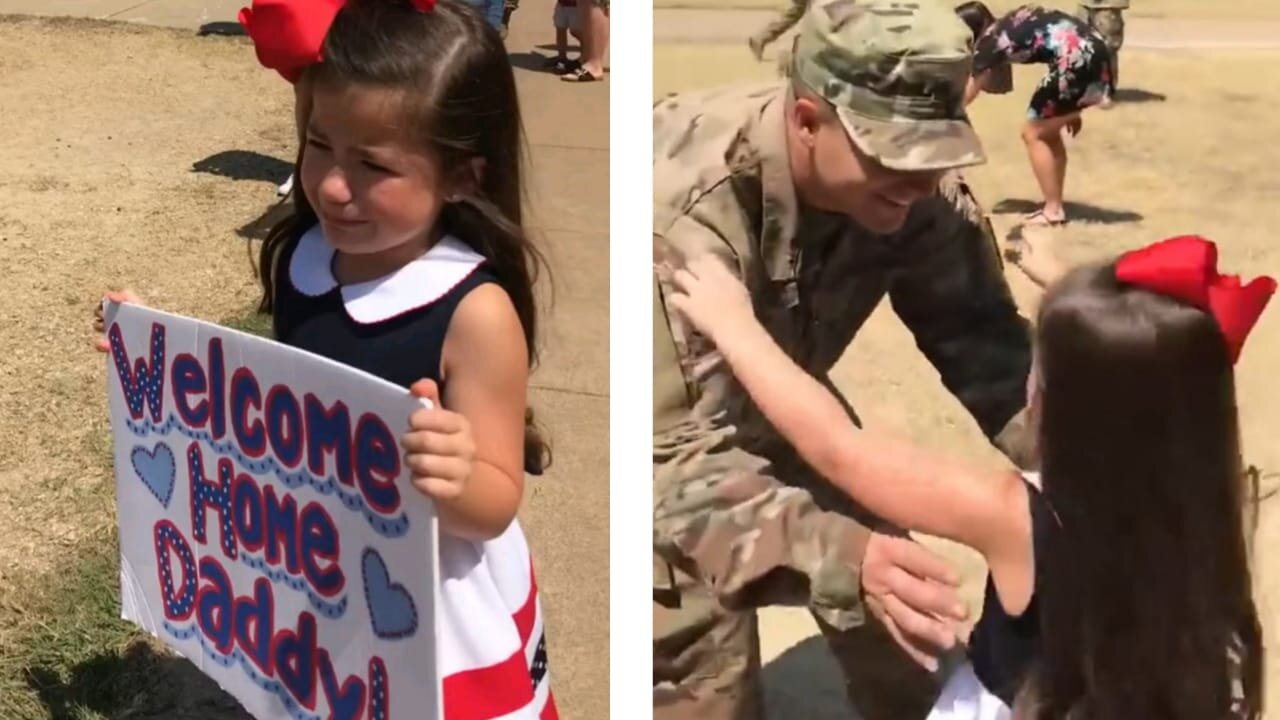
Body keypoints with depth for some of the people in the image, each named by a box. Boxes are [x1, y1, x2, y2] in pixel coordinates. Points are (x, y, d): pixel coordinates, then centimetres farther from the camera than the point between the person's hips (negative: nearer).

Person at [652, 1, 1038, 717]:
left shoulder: (913, 189, -23)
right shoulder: (683, 210, -40)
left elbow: (984, 342, -15)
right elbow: (678, 460, -43)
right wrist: (845, 556, -58)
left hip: (771, 401, 5)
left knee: (903, 631, 9)